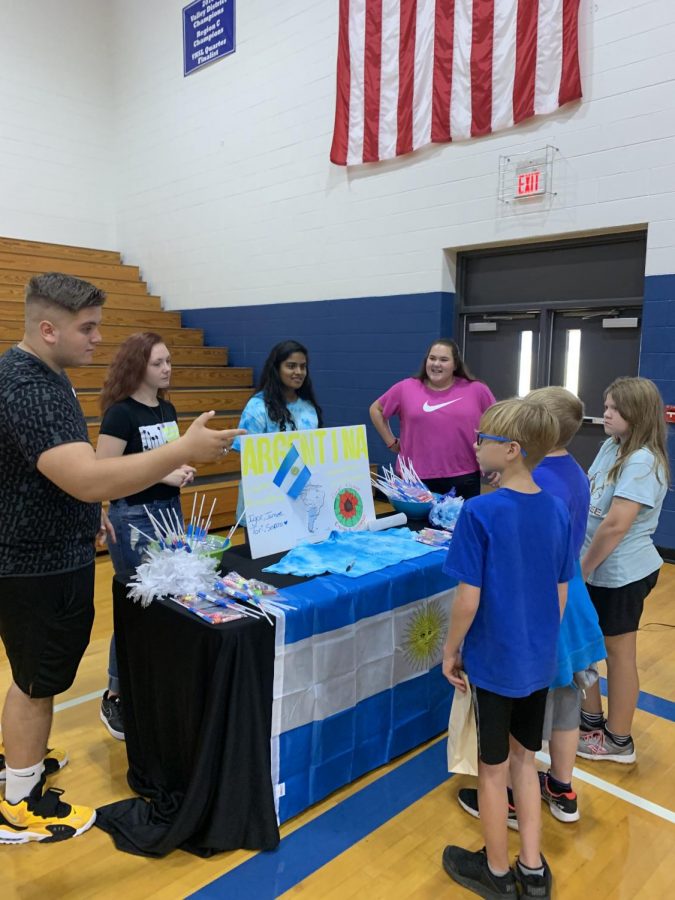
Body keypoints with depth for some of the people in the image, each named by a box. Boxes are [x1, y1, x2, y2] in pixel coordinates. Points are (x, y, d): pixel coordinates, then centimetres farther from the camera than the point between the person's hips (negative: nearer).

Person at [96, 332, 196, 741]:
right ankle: (116, 697, 20)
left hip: (170, 510, 8)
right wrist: (162, 474, -23)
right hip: (133, 517, -7)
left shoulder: (168, 409, 8)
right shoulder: (121, 413, -15)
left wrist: (182, 470, -1)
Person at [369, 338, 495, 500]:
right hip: (417, 479, 0)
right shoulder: (405, 388, 0)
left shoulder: (477, 390, 1)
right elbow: (376, 410, 13)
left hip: (463, 479, 0)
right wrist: (391, 442, 6)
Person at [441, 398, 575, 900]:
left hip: (493, 661, -5)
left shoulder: (480, 512, -23)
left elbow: (469, 598, -20)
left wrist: (451, 650, -5)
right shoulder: (558, 511, -4)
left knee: (493, 769, 15)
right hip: (539, 660, 6)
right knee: (524, 759, 23)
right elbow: (561, 593, 4)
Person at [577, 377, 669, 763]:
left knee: (618, 653, 7)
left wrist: (581, 569, -17)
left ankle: (618, 741, 26)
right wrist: (582, 563, 6)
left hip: (621, 574, -8)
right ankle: (591, 719, 38)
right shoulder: (611, 447, 5)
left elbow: (616, 525, -27)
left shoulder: (642, 462, -23)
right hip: (600, 569, 8)